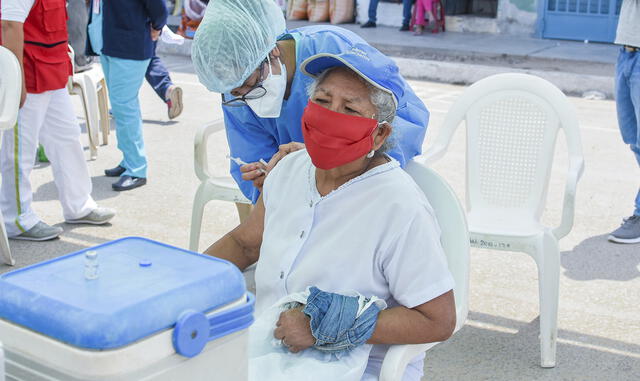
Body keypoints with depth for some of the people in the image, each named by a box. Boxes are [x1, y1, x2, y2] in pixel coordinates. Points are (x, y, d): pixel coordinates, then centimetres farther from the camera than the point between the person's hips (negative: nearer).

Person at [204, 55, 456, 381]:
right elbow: (244, 243, 19)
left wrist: (325, 326, -21)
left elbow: (438, 321, -19)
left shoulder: (401, 207, -19)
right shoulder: (290, 169, 3)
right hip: (268, 346, 6)